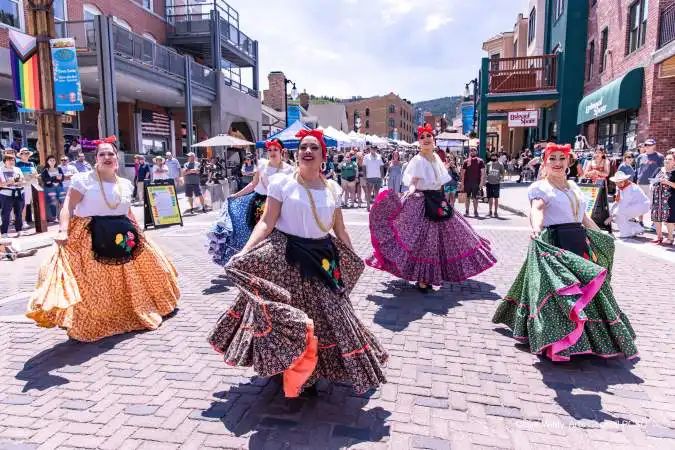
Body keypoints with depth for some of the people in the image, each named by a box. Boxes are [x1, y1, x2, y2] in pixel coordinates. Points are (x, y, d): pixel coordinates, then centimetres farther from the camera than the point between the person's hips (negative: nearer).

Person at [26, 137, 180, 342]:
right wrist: (63, 230, -25)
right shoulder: (84, 179, -5)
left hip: (122, 235, 6)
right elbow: (68, 206, -12)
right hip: (92, 237, -6)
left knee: (129, 280, 16)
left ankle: (129, 314, 35)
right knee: (93, 284, -5)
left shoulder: (125, 184, 11)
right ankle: (91, 324, 6)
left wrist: (138, 231, 21)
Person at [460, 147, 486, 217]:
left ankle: (475, 211, 11)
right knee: (467, 197, 7)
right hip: (467, 183, 1)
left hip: (476, 183, -1)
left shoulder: (480, 161, 1)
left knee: (475, 198, 3)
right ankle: (467, 211, 15)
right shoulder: (466, 161, 5)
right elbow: (463, 173, 6)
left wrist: (481, 182, -10)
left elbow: (483, 173, -2)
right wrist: (462, 183, 0)